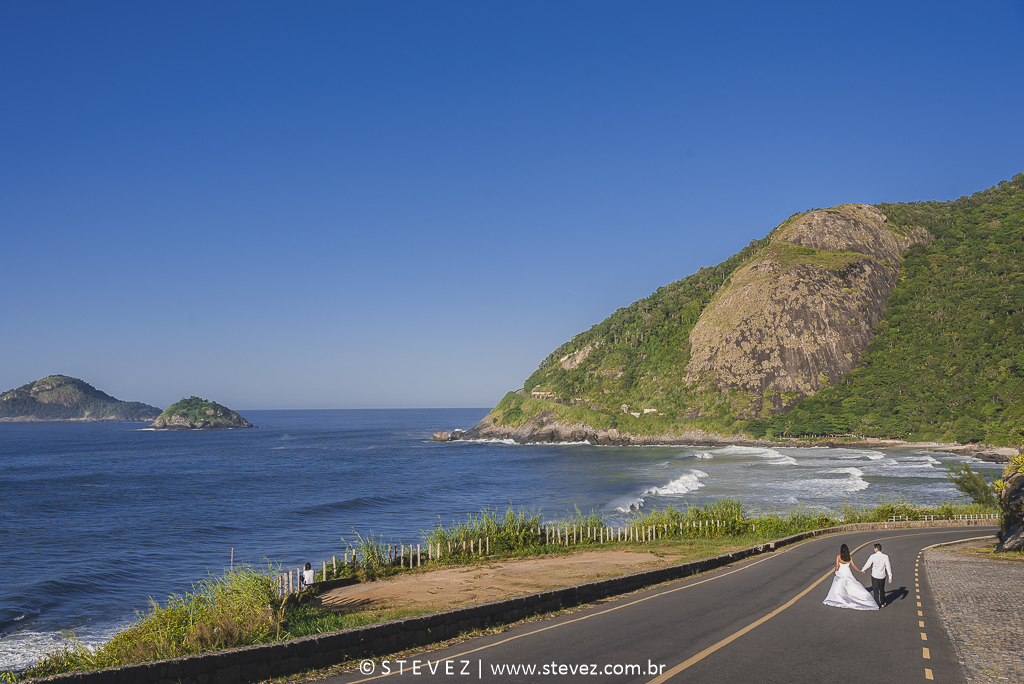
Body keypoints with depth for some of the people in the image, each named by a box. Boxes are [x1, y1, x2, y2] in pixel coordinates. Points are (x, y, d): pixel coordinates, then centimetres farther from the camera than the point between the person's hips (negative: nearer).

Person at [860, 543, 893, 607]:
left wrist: (863, 570, 17)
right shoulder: (885, 557, -10)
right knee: (882, 590, 21)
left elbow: (867, 564, -3)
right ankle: (882, 604, 33)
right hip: (882, 576, 3)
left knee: (875, 590, 7)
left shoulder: (872, 556, -15)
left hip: (874, 575, -3)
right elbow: (888, 567, -8)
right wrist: (890, 577, -1)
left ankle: (877, 605, 7)